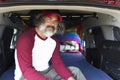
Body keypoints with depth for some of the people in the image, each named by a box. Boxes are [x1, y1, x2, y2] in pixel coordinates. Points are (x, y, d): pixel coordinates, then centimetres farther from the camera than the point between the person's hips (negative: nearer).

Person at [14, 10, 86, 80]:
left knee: (75, 71, 2)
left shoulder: (54, 41, 2)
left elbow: (58, 63, -1)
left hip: (46, 72, 7)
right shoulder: (26, 38, -21)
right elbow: (26, 69, -27)